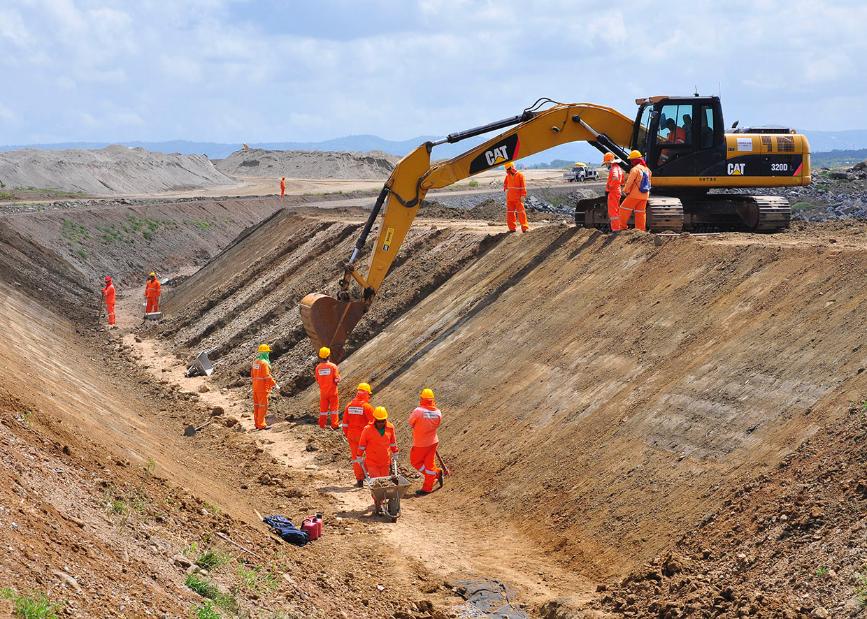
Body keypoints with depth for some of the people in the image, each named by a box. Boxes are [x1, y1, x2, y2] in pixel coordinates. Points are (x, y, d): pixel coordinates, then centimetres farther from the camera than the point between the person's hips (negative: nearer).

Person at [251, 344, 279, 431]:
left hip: (255, 387, 9)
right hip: (263, 387, -9)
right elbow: (267, 376, -21)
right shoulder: (264, 363, -17)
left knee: (257, 405, 13)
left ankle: (257, 423, 18)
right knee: (263, 406, -5)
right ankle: (261, 424, -5)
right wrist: (275, 385, -17)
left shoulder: (255, 362, 10)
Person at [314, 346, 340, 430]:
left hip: (323, 391, 3)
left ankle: (322, 425, 17)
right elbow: (337, 379, -15)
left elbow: (317, 380, 2)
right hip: (332, 391, -3)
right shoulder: (333, 366, -16)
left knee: (323, 408, 12)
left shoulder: (318, 367, -6)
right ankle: (334, 425, 7)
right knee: (334, 407, 8)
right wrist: (338, 379, 7)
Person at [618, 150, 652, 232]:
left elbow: (629, 182, -15)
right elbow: (648, 182, 17)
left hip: (634, 195, -7)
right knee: (641, 212, 11)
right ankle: (641, 229, 10)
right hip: (644, 195, 7)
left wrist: (626, 191, -1)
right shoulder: (647, 169, 11)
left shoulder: (635, 169, -15)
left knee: (624, 209, 3)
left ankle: (623, 227, 3)